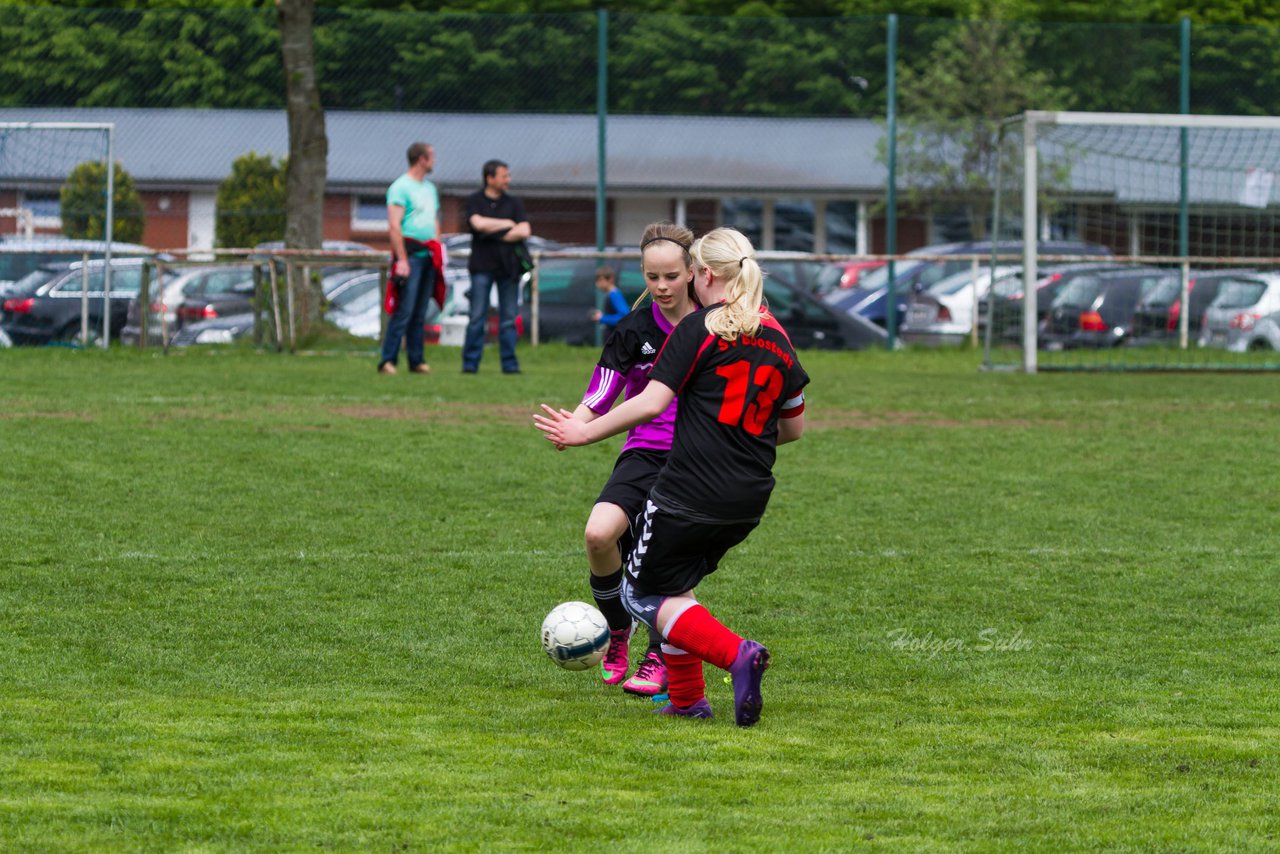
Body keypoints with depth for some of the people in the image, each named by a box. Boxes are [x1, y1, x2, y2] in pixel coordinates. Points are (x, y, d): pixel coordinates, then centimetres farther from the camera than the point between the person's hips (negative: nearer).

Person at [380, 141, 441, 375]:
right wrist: (402, 259, -19)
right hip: (410, 253, -8)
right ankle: (387, 360, -13)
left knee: (420, 312, 9)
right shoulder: (401, 187, -7)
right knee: (404, 310, -13)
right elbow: (394, 225, -14)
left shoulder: (430, 188, 19)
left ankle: (416, 360, 12)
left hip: (428, 256, 8)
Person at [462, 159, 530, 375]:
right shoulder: (475, 201, 4)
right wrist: (506, 224, -3)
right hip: (482, 265, -2)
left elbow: (524, 231, 0)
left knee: (508, 317, 2)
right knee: (477, 317, -5)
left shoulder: (513, 203, 11)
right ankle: (470, 363, -2)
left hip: (508, 265, 2)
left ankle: (509, 363, 5)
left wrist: (495, 234, -6)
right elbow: (478, 223, -14)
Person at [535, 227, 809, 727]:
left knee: (642, 593, 6)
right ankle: (686, 699, 17)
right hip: (751, 499, 7)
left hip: (690, 492, -7)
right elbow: (793, 427, 18)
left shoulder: (698, 329, -8)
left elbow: (651, 403, -17)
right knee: (673, 585, 25)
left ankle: (736, 654, -16)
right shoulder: (778, 339, 11)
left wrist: (584, 433, -9)